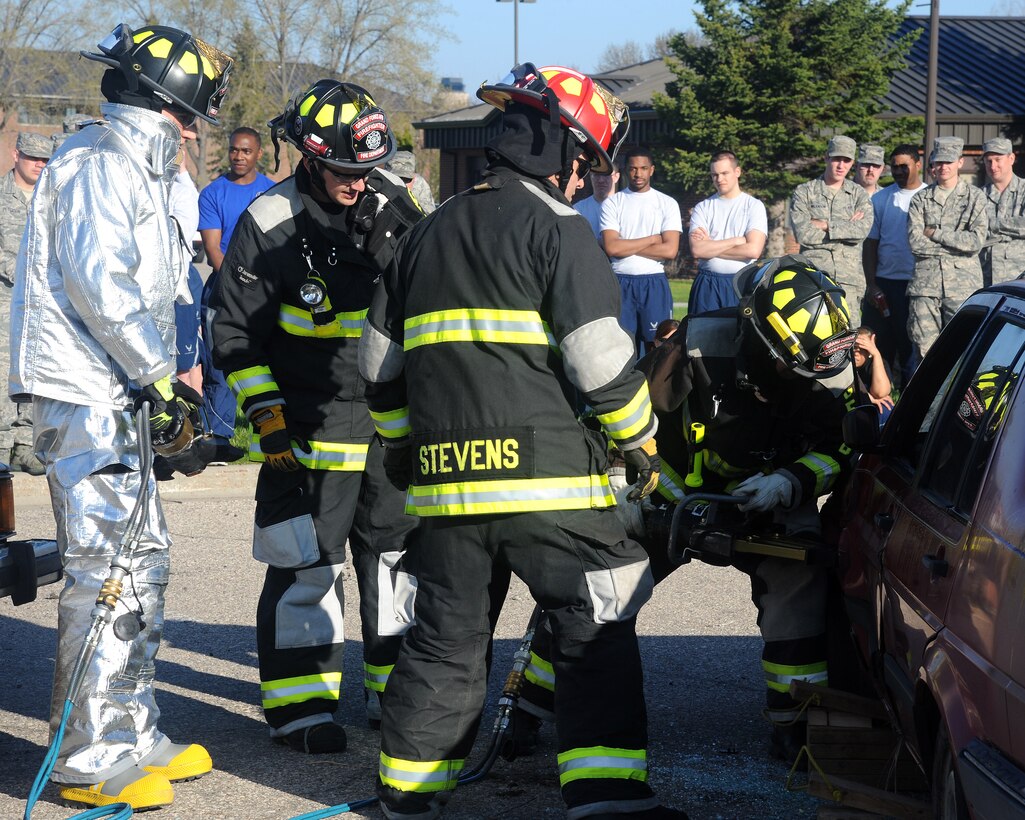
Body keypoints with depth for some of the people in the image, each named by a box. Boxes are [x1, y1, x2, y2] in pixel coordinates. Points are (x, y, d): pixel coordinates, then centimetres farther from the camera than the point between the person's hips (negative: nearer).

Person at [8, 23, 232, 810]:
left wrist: (164, 387, 16)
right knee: (105, 568, -10)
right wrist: (161, 381, -19)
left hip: (116, 397, 11)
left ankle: (134, 737, 22)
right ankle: (90, 760, -5)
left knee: (144, 560, 14)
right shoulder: (100, 164, -11)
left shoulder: (136, 170, 22)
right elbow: (99, 283, -22)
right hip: (83, 396, -11)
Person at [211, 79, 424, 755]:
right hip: (309, 429, -5)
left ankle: (397, 689, 26)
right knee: (307, 567, -4)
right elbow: (234, 329, -6)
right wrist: (267, 413, -12)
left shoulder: (396, 208, 4)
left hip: (395, 427, 5)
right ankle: (301, 705, 7)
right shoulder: (270, 224, -9)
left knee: (399, 555, 13)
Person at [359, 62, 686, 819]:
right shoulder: (556, 228, -4)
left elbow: (380, 362, 21)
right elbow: (600, 357, -10)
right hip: (544, 473, -6)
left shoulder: (429, 234, 18)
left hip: (445, 480, 6)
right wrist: (640, 441, 4)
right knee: (597, 630, -2)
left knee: (448, 635, 16)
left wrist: (404, 446, 31)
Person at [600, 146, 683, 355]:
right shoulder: (612, 203, 5)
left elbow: (670, 250, -6)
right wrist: (653, 239, -5)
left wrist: (626, 246, -6)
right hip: (620, 283, 0)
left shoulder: (668, 204, 5)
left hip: (654, 283, 0)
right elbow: (611, 247, -8)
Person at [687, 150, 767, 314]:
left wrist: (710, 246, -5)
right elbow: (696, 250, -6)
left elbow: (753, 250, -10)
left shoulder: (754, 206, 3)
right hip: (707, 285, 2)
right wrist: (736, 241, -7)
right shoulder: (703, 208, 8)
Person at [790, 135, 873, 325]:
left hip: (849, 279, 1)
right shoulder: (804, 192, 10)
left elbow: (863, 230, -4)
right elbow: (802, 233, -5)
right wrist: (847, 227, 0)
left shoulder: (859, 194, 15)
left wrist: (825, 225, -5)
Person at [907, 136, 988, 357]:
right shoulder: (921, 199, 10)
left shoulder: (975, 197, 7)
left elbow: (977, 240, -6)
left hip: (963, 284, -1)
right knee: (924, 348, -1)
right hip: (925, 283, 1)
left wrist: (936, 233, -6)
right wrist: (958, 243, -5)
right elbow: (915, 241, -4)